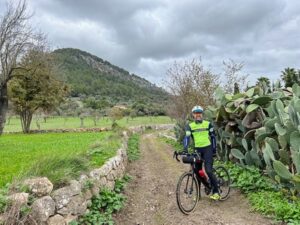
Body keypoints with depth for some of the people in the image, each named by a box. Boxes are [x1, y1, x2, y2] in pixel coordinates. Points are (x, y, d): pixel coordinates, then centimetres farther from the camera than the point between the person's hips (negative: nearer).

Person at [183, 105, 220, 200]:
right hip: (197, 149, 3)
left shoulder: (208, 124, 0)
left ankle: (216, 192, -1)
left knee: (208, 170, -15)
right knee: (197, 171, 6)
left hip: (207, 148, -3)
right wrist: (185, 148, -25)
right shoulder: (190, 126, 2)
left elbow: (213, 136, 6)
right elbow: (187, 137, -10)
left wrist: (214, 149, 3)